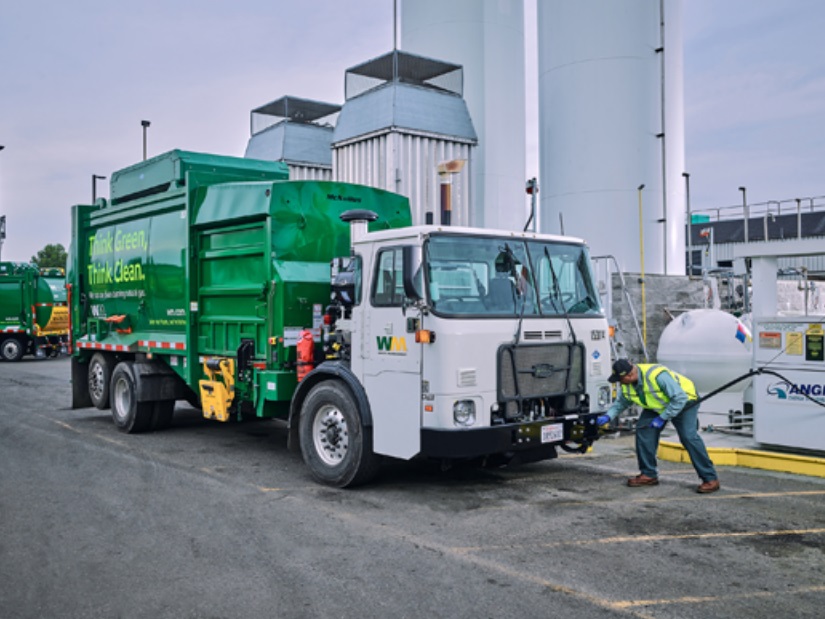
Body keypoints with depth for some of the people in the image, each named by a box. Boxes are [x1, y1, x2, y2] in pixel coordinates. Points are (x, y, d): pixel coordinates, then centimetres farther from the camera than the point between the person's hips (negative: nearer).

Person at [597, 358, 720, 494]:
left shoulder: (658, 376, -38)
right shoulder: (627, 385, -14)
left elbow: (680, 399, -33)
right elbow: (621, 403, 3)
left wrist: (662, 418, -29)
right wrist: (608, 416, -13)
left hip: (684, 402, -7)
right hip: (657, 406, 7)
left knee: (688, 436, -21)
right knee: (643, 430, -9)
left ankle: (710, 479, -13)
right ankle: (649, 474, 2)